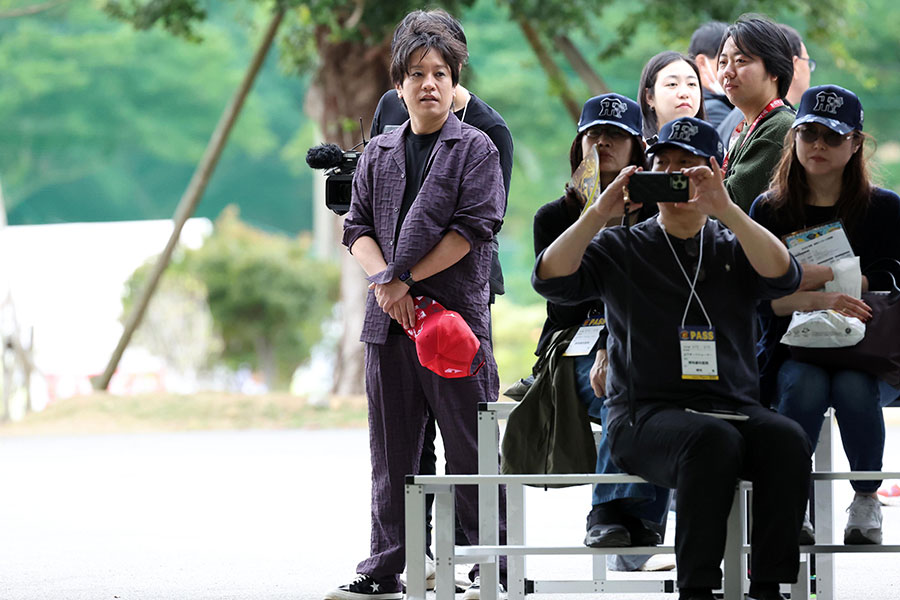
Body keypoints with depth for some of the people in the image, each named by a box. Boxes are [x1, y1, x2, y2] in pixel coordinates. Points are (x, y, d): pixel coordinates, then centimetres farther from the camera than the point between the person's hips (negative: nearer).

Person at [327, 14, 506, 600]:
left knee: (472, 451, -3)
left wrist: (405, 279, -10)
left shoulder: (475, 148, 1)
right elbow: (358, 227, 11)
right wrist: (384, 283, -8)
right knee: (392, 452, 9)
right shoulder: (379, 154, 14)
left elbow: (474, 227, -9)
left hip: (458, 311, -5)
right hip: (390, 319, 5)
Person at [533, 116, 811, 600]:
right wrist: (601, 212, -12)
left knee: (787, 439, -30)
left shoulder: (733, 247, 17)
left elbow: (783, 276, -5)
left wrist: (725, 209, -16)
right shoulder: (620, 248, 14)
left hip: (733, 407, 3)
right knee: (712, 439, -36)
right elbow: (551, 280, -3)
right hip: (646, 412, -3)